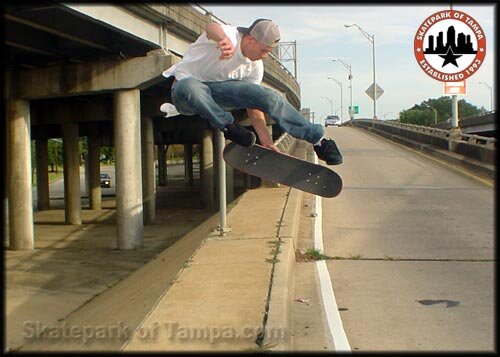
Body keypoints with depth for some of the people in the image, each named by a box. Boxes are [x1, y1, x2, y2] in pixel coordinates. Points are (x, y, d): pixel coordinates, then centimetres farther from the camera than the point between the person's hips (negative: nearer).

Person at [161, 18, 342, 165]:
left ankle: (318, 140, -13)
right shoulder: (229, 35, -22)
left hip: (218, 90, 5)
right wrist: (224, 40, -72)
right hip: (186, 84, -5)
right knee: (191, 88, -46)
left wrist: (265, 139, -7)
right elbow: (211, 28, -47)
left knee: (267, 95, -17)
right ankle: (229, 127, -27)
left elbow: (254, 105, 2)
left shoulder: (255, 67, -2)